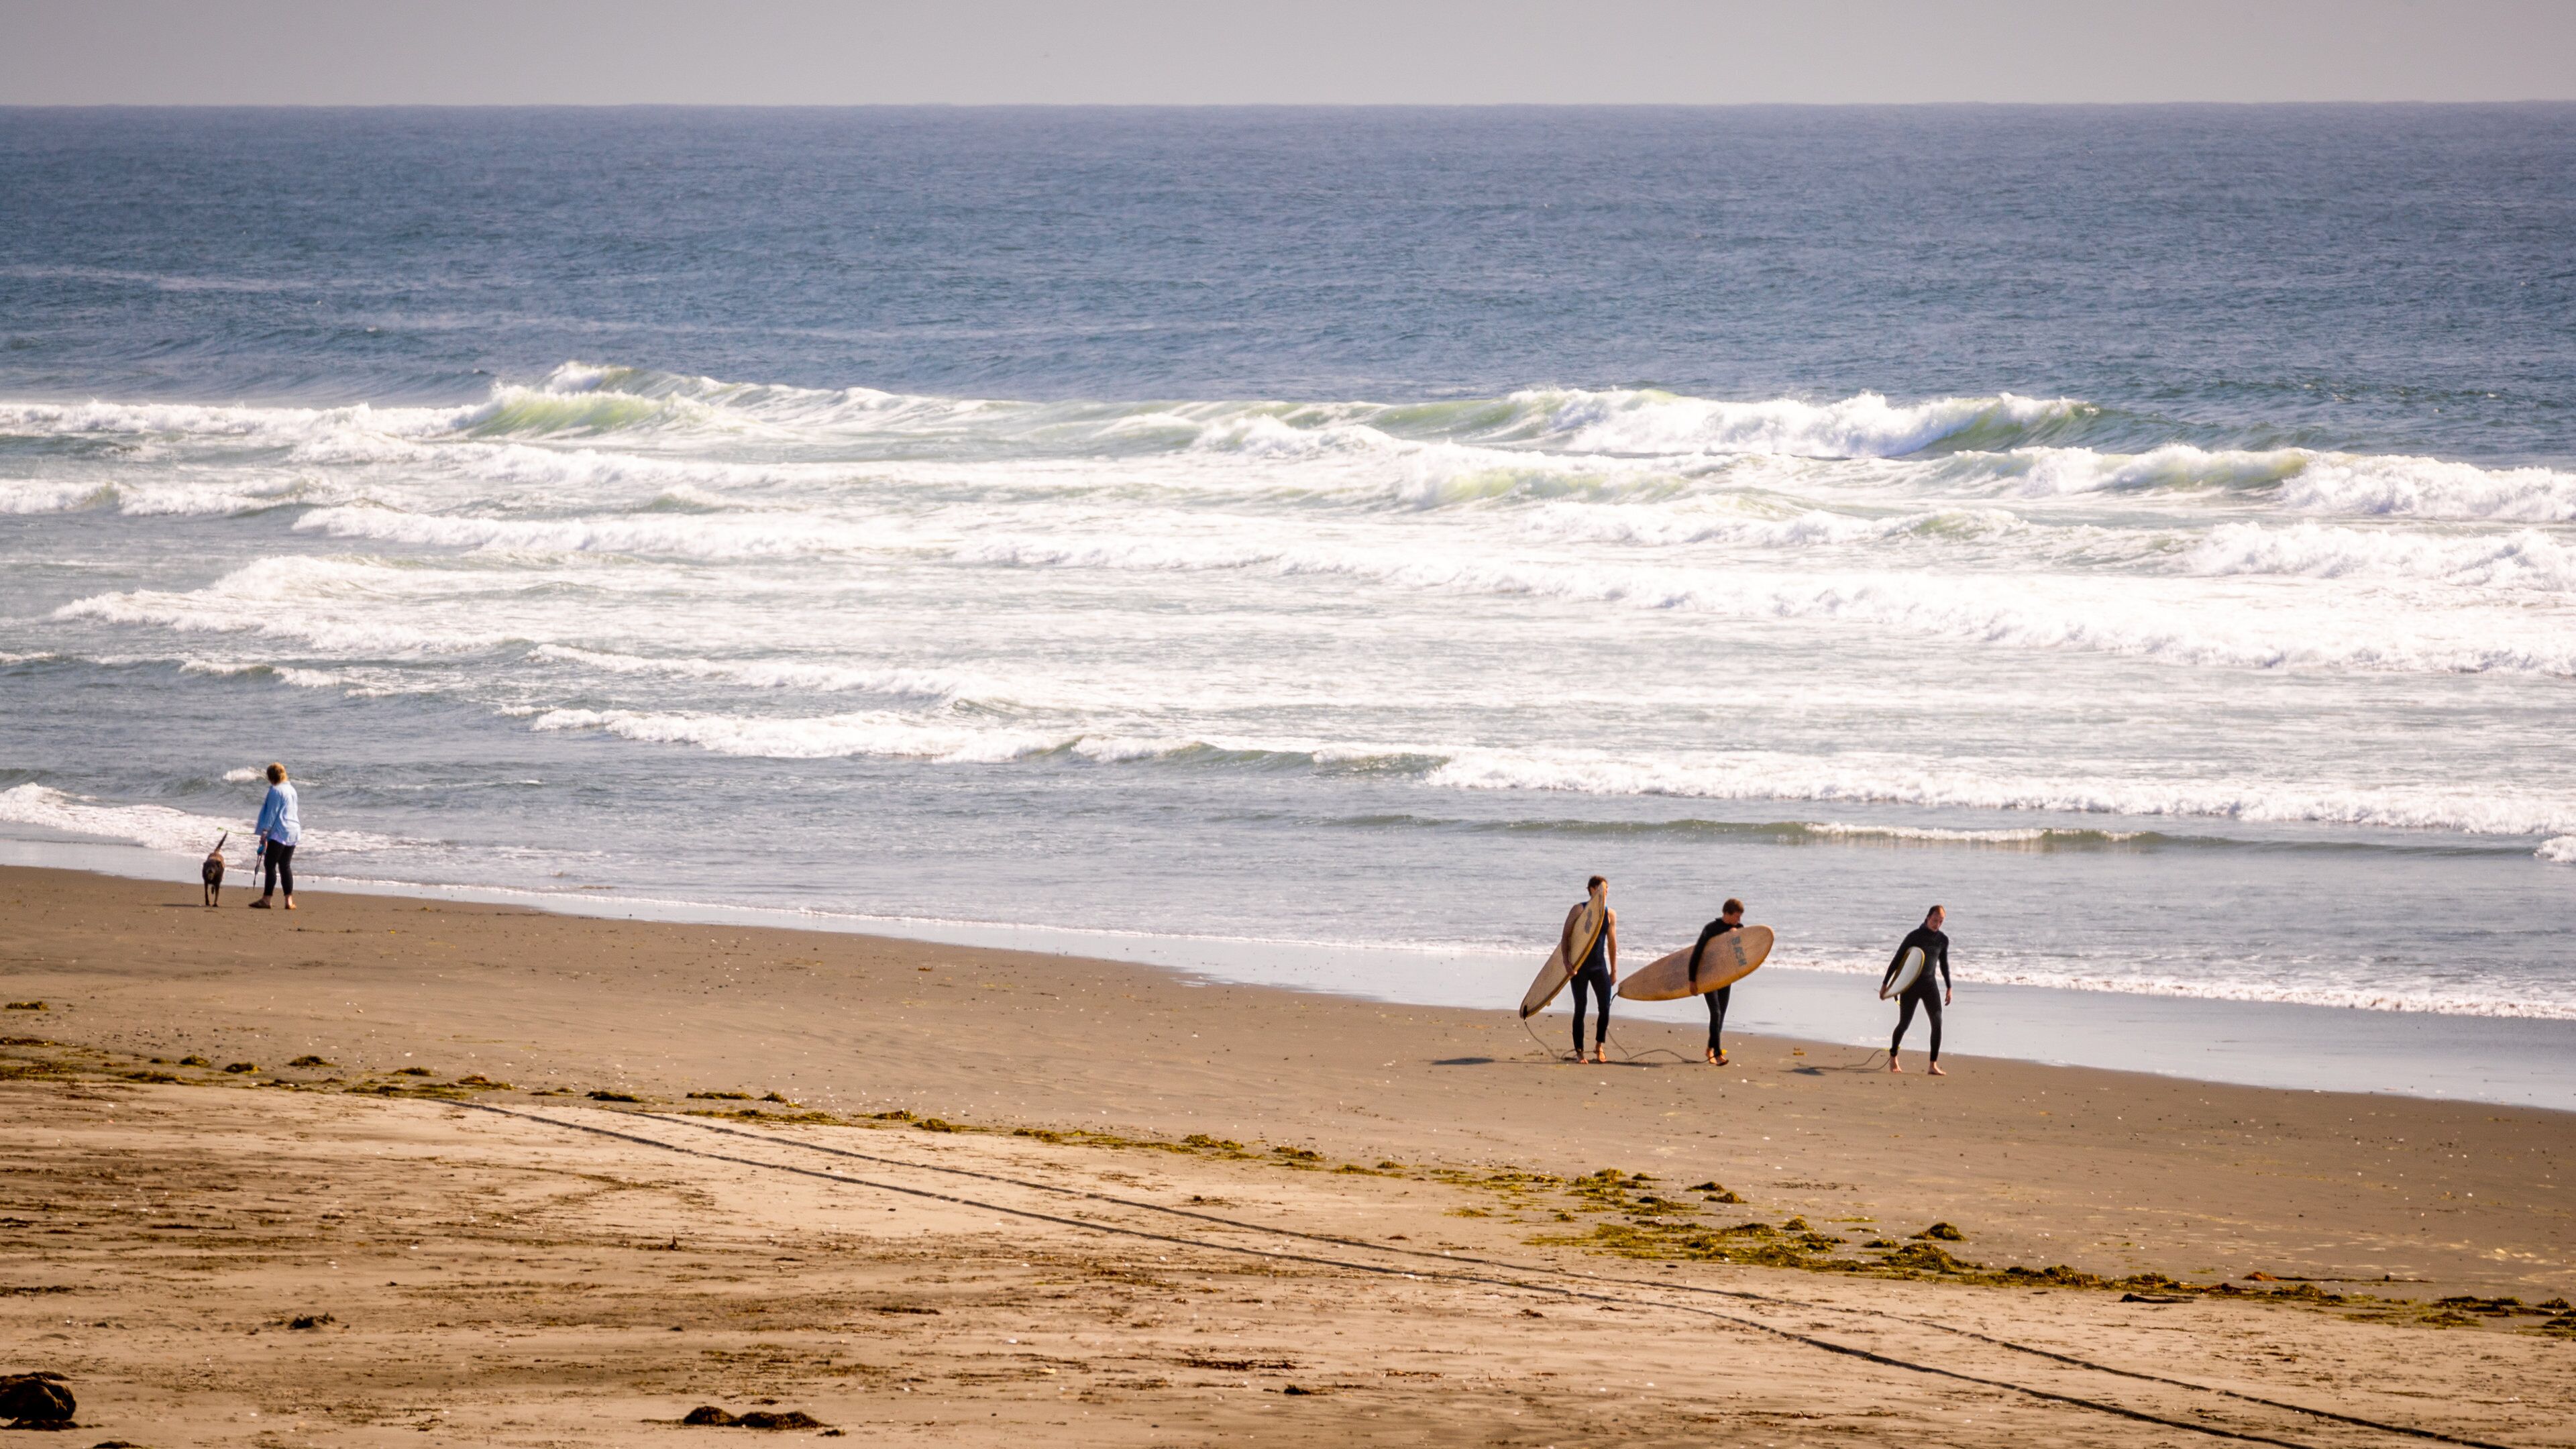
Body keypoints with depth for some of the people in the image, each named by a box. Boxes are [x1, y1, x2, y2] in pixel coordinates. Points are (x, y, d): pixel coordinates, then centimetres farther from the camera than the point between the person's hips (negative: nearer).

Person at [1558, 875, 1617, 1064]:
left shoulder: (1610, 914, 7)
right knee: (1580, 1009, -1)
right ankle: (1579, 1051, 6)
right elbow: (1566, 936, -4)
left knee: (1605, 1007, -3)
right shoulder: (1579, 909, -4)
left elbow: (1612, 943, 12)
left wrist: (1614, 970, 10)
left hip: (1599, 966, 3)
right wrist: (1566, 961, -14)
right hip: (1579, 966, -3)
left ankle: (1599, 1048, 15)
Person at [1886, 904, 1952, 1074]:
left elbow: (1944, 964, 19)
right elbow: (1897, 960, -4)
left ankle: (1933, 1065, -10)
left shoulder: (1942, 940, 5)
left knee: (1937, 1022, -11)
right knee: (1904, 1023, 1)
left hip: (1929, 985, 3)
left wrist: (1949, 988, 18)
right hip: (1910, 985, -3)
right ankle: (1893, 1057, 26)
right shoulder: (1914, 936, -8)